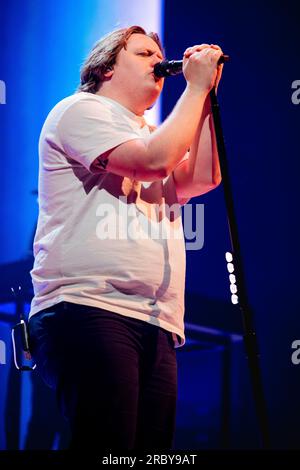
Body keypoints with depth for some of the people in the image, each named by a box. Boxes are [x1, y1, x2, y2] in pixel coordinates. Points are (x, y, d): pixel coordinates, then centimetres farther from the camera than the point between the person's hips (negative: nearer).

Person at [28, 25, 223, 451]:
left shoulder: (154, 135, 30)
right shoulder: (82, 109, 6)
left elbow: (202, 178, 12)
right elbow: (152, 162, -10)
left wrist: (205, 94, 13)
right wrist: (196, 87, 0)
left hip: (155, 327, 8)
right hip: (88, 309, -8)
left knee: (152, 449, -1)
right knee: (108, 447, -18)